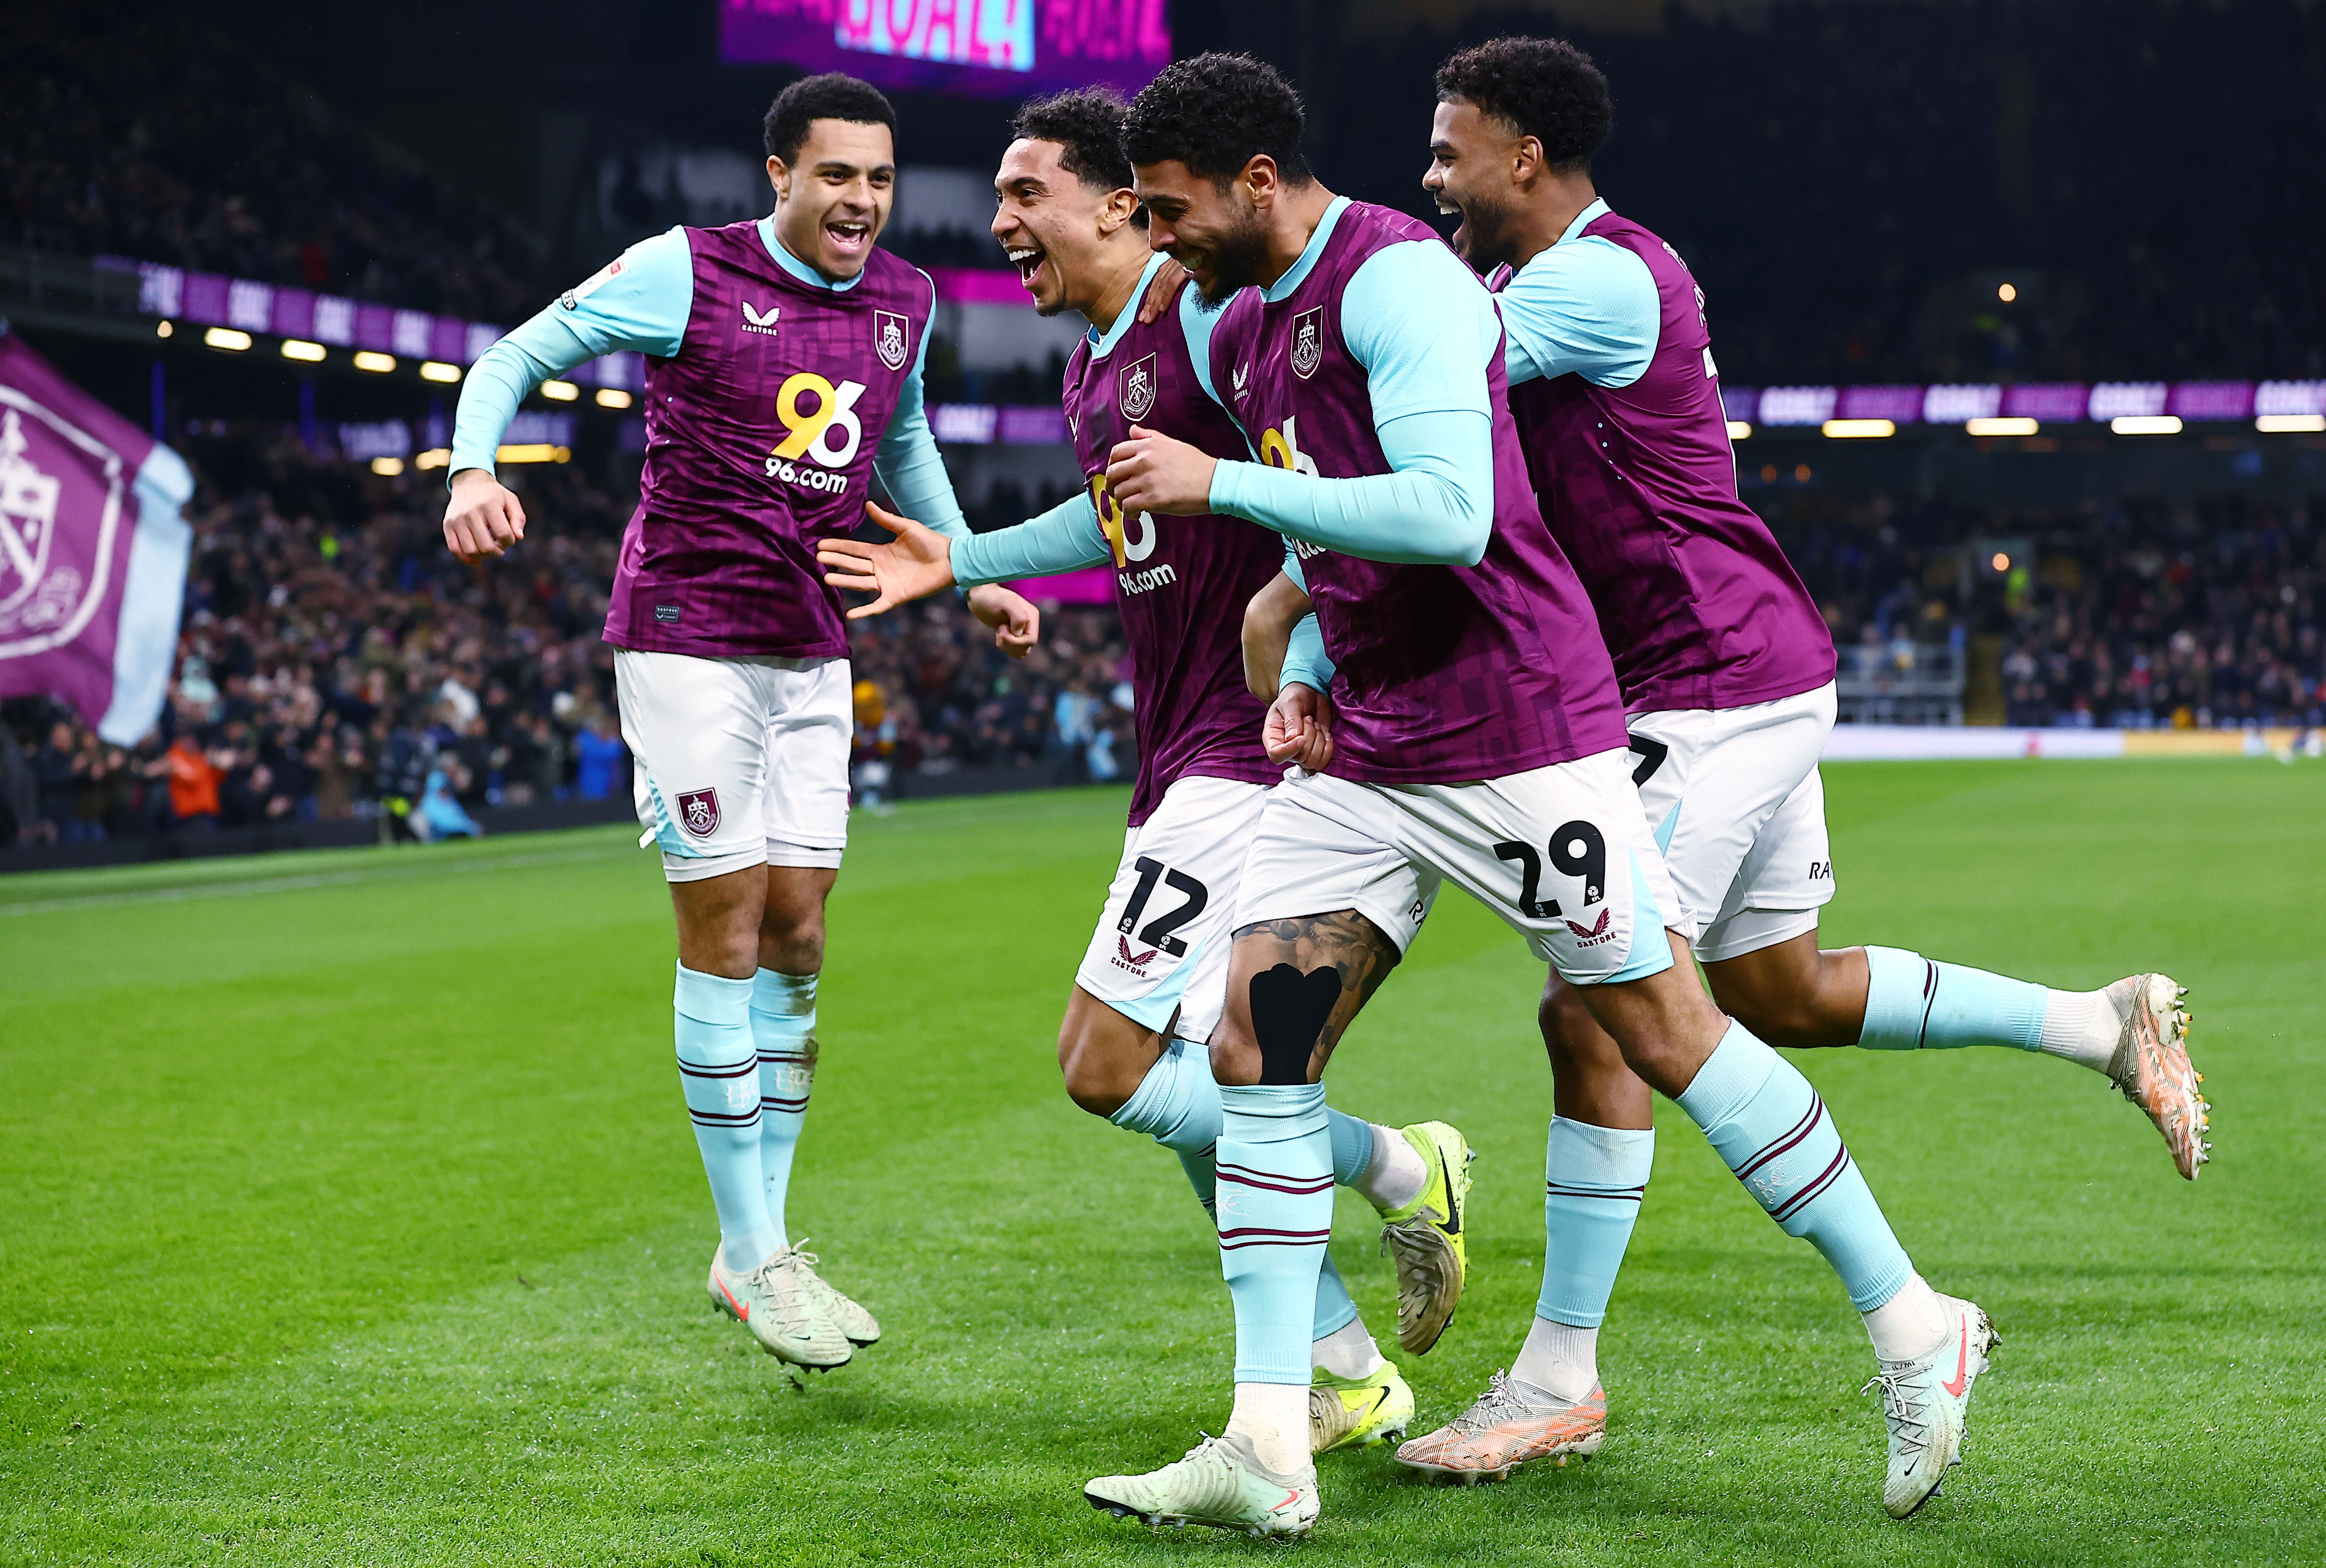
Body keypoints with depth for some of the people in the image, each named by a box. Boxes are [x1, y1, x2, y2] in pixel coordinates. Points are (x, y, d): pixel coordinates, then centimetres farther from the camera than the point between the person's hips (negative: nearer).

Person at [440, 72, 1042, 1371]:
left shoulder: (905, 302, 7)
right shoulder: (688, 272, -10)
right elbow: (517, 358, -7)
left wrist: (974, 578, 21)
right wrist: (476, 471, -25)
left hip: (812, 653, 6)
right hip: (686, 637, -6)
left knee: (798, 937, 6)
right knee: (726, 930, -7)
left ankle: (756, 1248, 16)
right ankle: (756, 1260, 1)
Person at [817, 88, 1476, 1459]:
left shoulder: (1209, 320, -13)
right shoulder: (1094, 368, 16)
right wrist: (958, 561, 35)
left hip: (1250, 749, -10)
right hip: (1181, 763, 10)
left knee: (1111, 1068, -13)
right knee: (1192, 1081, 9)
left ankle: (1396, 1168, 5)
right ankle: (1345, 1377, 18)